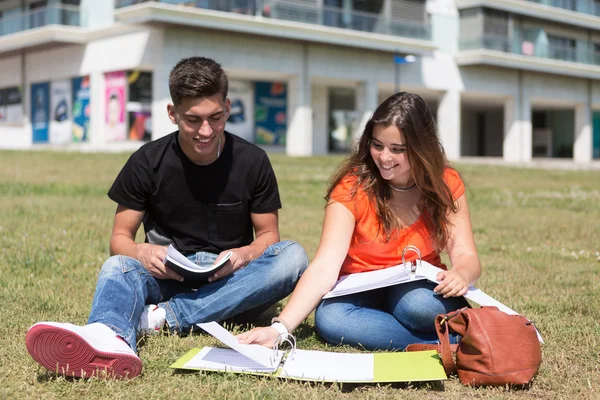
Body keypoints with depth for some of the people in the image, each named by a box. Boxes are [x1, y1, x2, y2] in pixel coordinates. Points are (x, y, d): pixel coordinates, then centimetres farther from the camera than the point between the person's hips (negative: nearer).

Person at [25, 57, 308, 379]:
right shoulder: (147, 162, -3)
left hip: (230, 285, 1)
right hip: (167, 277, 0)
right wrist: (141, 252, -25)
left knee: (293, 256, -28)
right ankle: (112, 339, -68)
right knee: (117, 267, -31)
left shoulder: (252, 161, -2)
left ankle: (165, 316, -32)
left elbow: (268, 234, 4)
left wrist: (245, 254, -20)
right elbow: (119, 238, 0)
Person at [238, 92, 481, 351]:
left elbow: (465, 255, -9)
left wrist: (461, 275, -35)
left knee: (420, 304, -37)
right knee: (330, 319, -35)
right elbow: (324, 268, -22)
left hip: (422, 290, 0)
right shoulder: (352, 187, -14)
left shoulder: (446, 184, -6)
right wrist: (280, 328, -36)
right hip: (361, 291, 1)